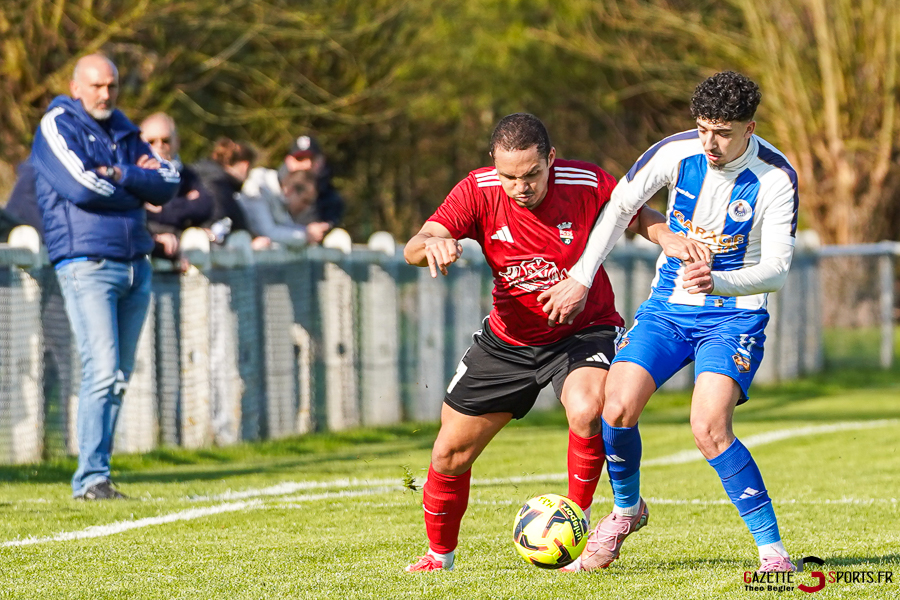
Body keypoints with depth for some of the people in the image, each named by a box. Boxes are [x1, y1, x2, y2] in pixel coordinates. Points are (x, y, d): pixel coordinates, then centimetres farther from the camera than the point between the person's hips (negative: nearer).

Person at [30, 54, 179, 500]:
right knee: (102, 371, -16)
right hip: (86, 264, -7)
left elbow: (168, 183, 7)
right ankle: (91, 478, -15)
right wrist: (138, 183, -3)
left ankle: (95, 473, 13)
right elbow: (80, 185, -16)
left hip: (135, 266, 7)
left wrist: (119, 175, -10)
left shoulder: (123, 132, 18)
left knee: (119, 378, 7)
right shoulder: (57, 126, -1)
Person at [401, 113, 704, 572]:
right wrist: (432, 244, -47)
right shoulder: (478, 191, -17)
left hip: (584, 331, -3)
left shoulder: (587, 184, -20)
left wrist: (667, 237, -25)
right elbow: (412, 250, -22)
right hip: (507, 339, 3)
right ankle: (440, 555, 31)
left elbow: (638, 216, -2)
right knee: (450, 453, 5)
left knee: (587, 412, -35)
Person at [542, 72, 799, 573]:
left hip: (734, 315, -3)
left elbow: (777, 269, -18)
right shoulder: (676, 153, -9)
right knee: (617, 408, -15)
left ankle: (772, 550, -15)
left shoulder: (777, 177, -16)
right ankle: (627, 509, 15)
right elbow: (620, 208, 5)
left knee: (709, 427, -25)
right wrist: (581, 278, 3)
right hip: (668, 306, 4)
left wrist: (717, 282, -35)